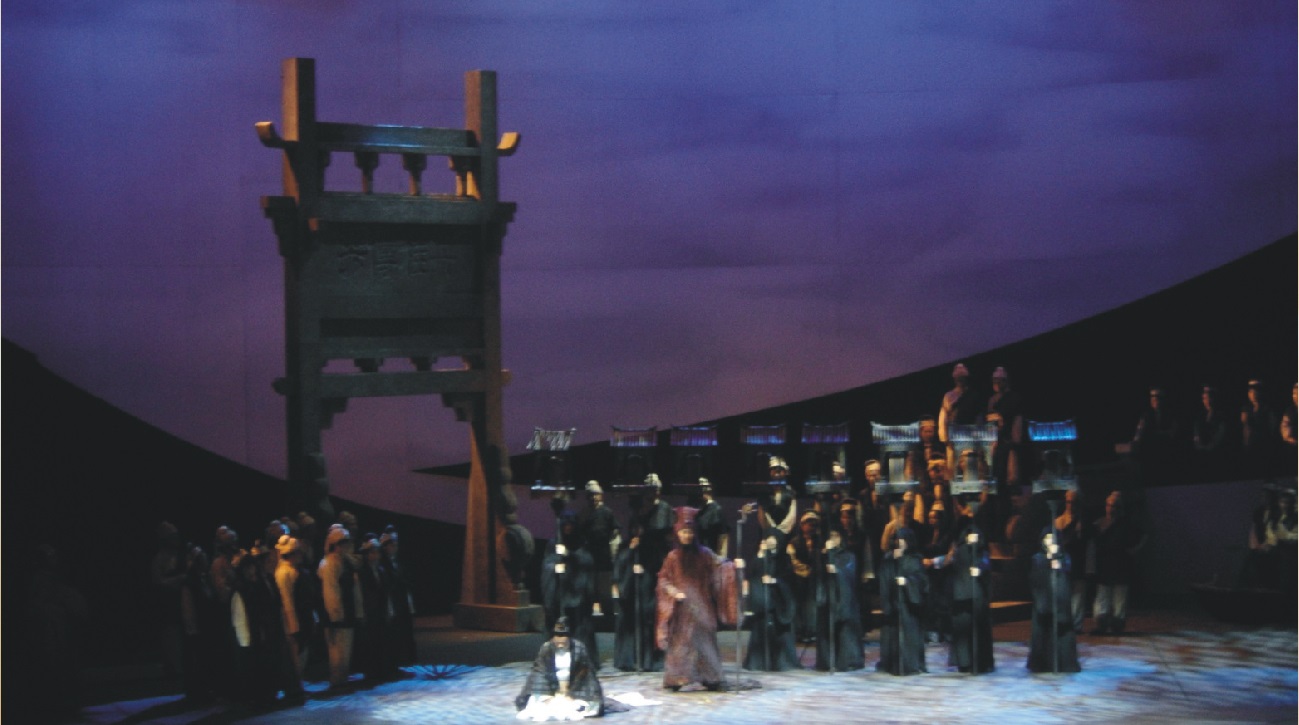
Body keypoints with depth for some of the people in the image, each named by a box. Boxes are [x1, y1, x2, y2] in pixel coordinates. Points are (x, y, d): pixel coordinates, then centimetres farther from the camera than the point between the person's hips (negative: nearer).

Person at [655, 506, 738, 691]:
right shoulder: (673, 557, 2)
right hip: (682, 607, -1)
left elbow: (720, 565, 2)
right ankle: (683, 679, 1)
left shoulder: (703, 554, 4)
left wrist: (733, 566, -17)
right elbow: (663, 579, 4)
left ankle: (705, 678, 4)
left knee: (703, 638, 0)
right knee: (683, 640, -2)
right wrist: (674, 592, -11)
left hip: (701, 606, 1)